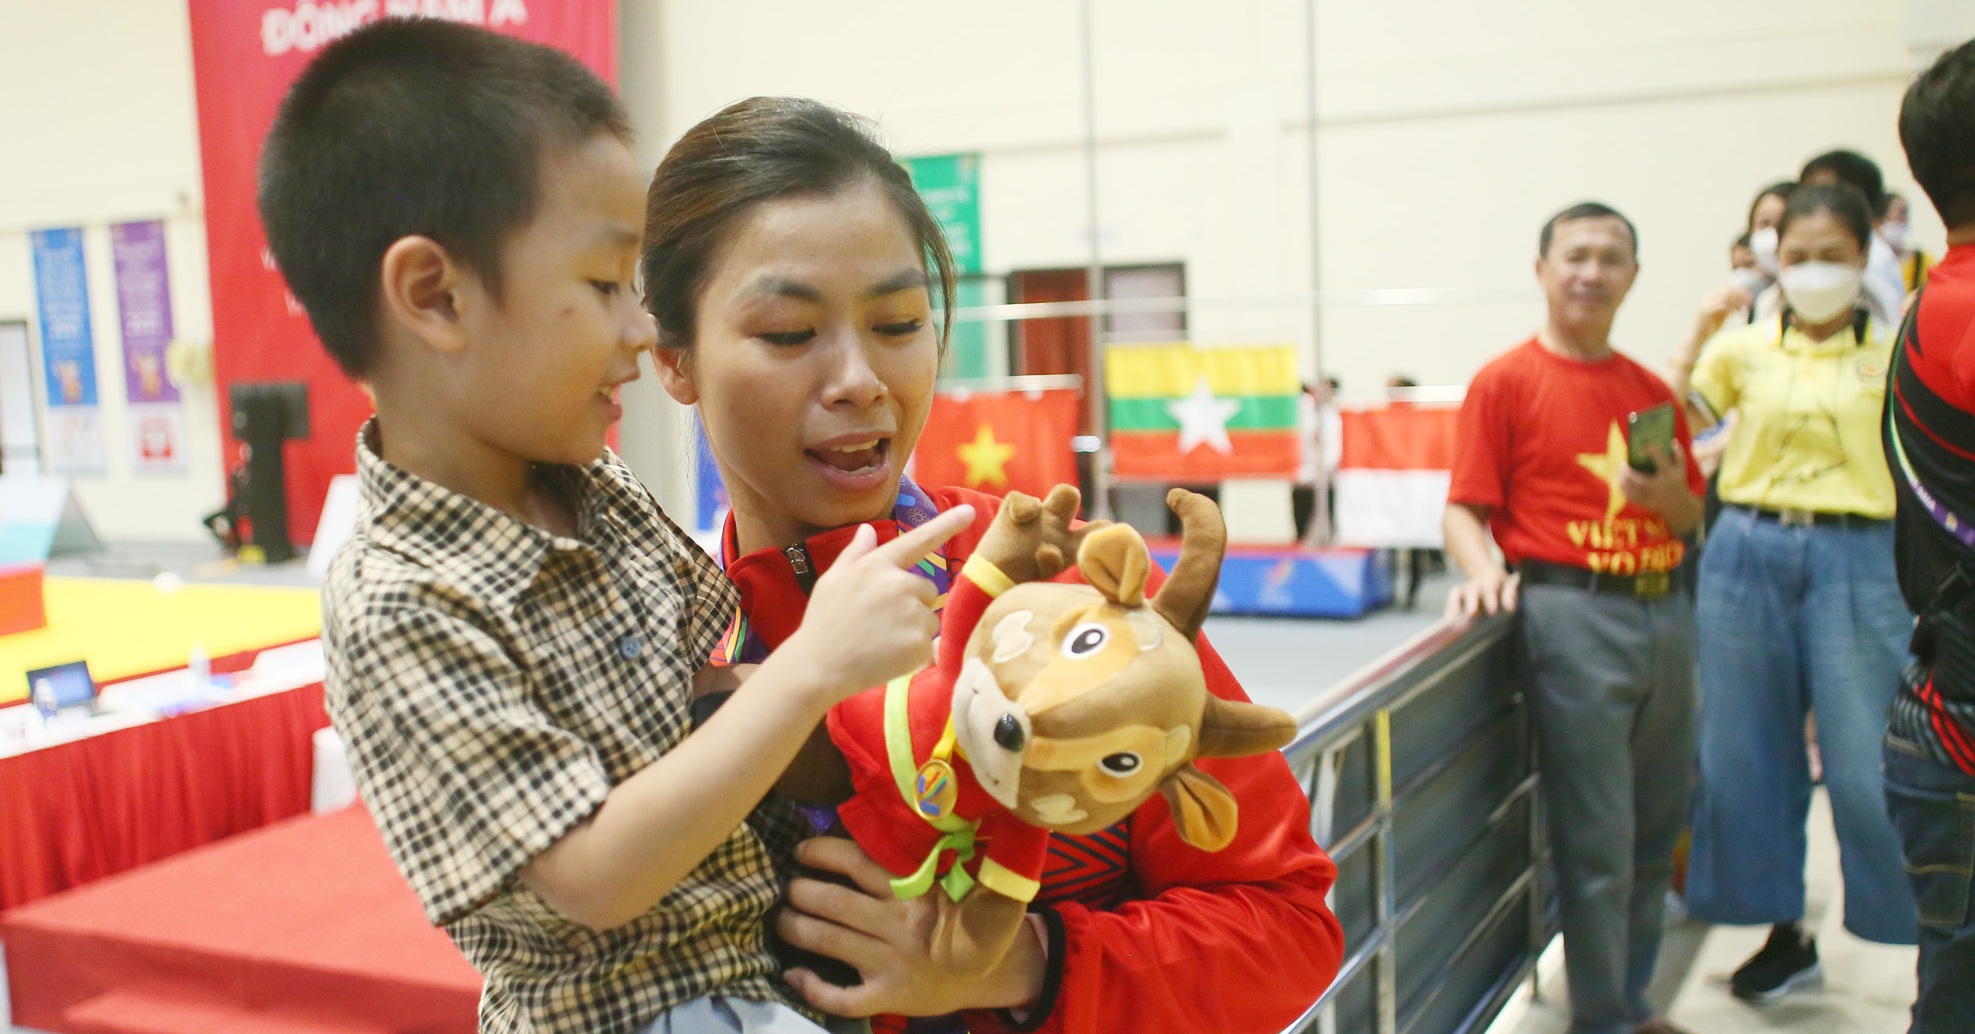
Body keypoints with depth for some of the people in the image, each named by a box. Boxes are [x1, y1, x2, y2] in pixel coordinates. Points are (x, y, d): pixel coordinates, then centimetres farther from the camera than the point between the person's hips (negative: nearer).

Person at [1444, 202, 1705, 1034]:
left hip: (1664, 612, 6)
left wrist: (1671, 494, -1)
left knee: (1657, 829, 15)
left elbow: (1692, 519, 21)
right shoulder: (1508, 381, -2)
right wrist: (1483, 569, -26)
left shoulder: (1651, 390, 13)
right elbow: (1465, 509, -6)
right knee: (1596, 843, -1)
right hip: (1576, 616, -6)